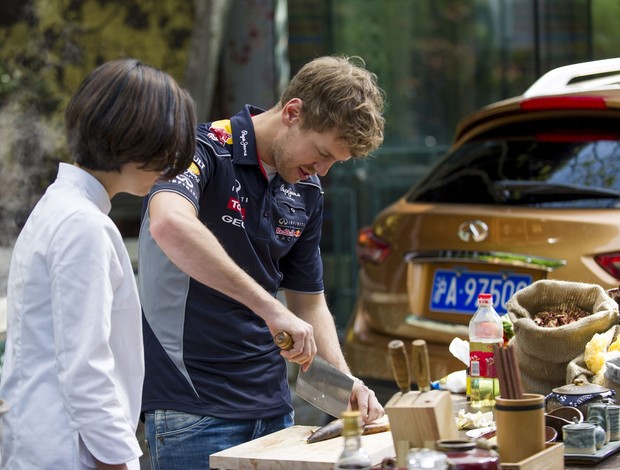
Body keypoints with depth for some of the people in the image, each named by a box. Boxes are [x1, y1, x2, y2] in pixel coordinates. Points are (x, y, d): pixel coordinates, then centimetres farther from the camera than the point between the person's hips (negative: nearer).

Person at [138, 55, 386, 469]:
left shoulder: (307, 193, 9)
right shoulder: (206, 150, -13)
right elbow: (169, 224, -36)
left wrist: (346, 383, 2)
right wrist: (269, 307, -35)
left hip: (272, 407, 7)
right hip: (194, 408, -7)